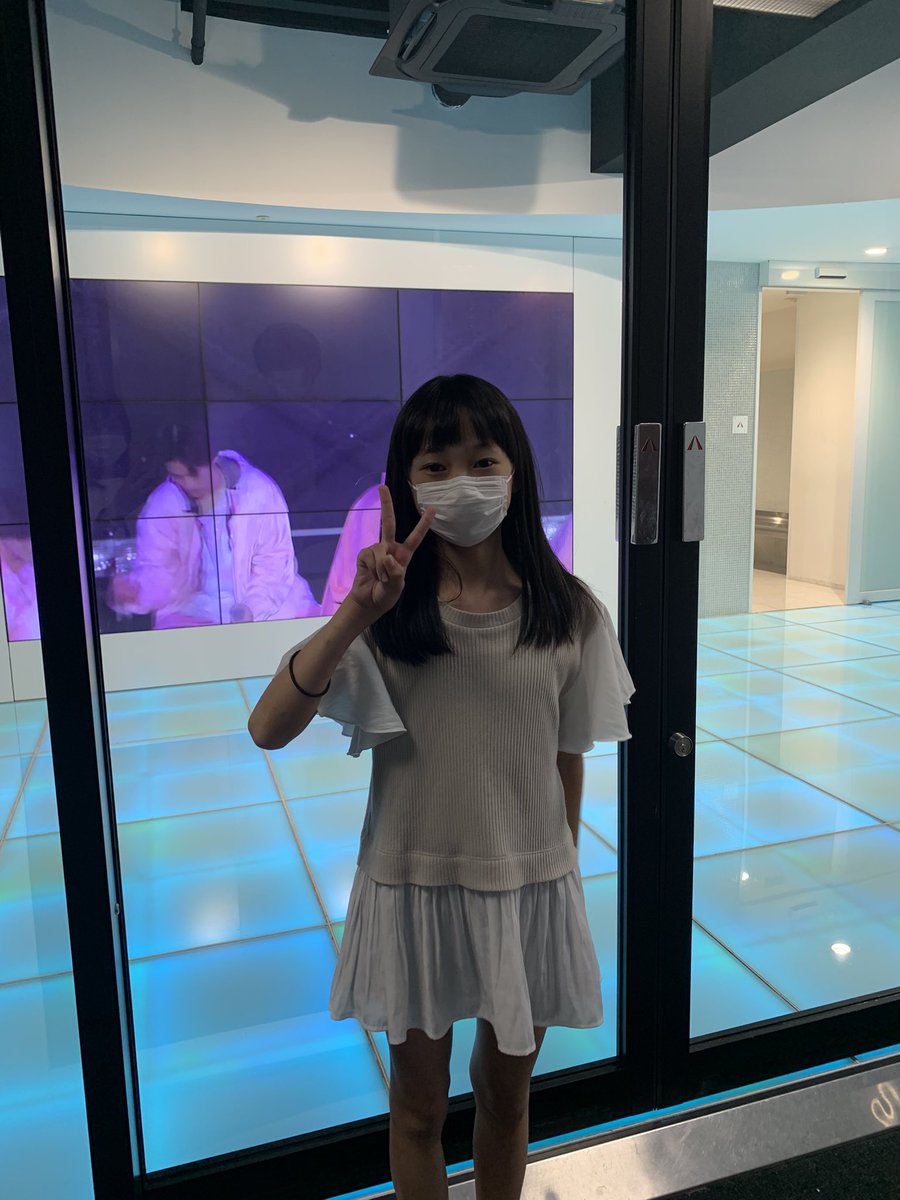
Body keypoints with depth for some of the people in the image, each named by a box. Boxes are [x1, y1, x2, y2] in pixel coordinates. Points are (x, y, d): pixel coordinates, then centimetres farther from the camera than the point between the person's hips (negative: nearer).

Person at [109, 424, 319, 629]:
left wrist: (254, 609, -24)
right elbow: (158, 569, -7)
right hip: (194, 609, 1)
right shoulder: (161, 505, -6)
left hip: (267, 602, 0)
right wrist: (134, 590, -31)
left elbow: (275, 561, -10)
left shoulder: (259, 490, -11)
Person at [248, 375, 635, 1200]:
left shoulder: (569, 613, -8)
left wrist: (563, 875, 10)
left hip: (529, 886, 1)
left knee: (507, 1094, 23)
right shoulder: (390, 612, -13)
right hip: (416, 885, -1)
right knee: (419, 1108, 22)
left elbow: (567, 759, 2)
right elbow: (268, 729, -22)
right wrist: (355, 615, -33)